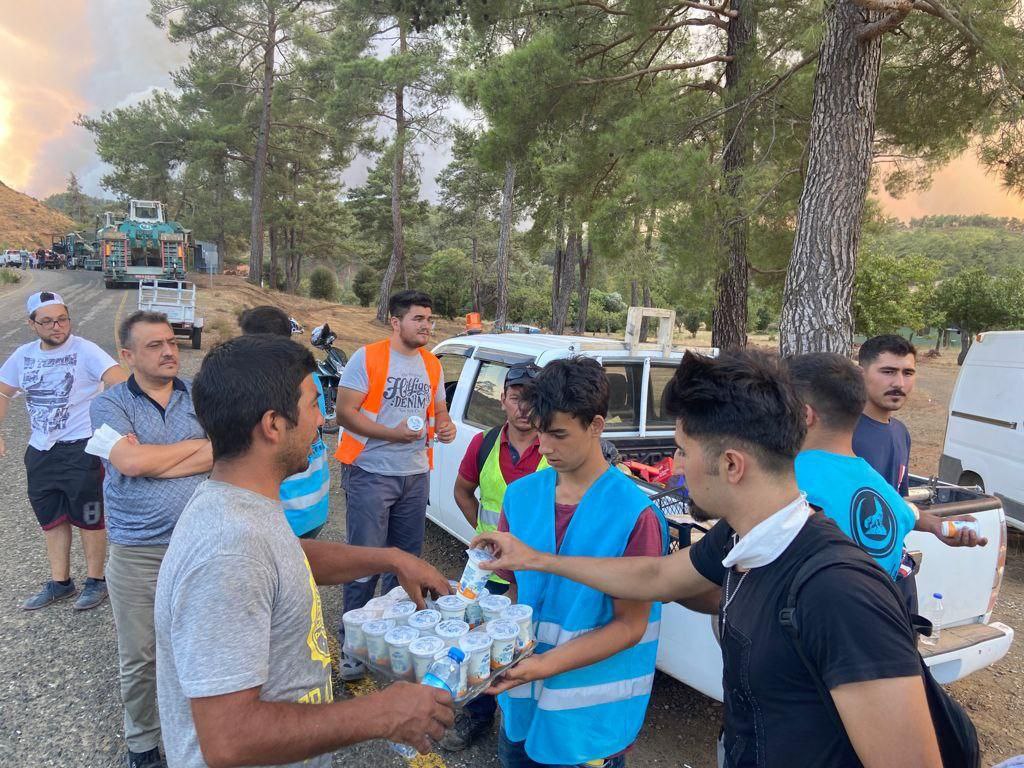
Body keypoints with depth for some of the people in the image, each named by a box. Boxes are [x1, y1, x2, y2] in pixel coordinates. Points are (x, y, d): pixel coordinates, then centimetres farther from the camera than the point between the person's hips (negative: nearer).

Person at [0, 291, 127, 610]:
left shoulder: (84, 351, -15)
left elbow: (121, 383, -29)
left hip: (81, 449, -6)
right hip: (40, 450, 6)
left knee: (88, 518, 6)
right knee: (52, 519, 17)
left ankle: (96, 581, 22)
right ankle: (60, 583, 33)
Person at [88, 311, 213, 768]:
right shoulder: (109, 405, -3)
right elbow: (131, 462, -20)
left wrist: (150, 460, -16)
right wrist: (195, 444, -9)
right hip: (138, 555, -1)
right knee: (139, 658, 14)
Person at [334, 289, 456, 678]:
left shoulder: (432, 365, 10)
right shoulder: (367, 358, -8)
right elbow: (345, 412, -13)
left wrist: (445, 426, -4)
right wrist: (392, 433, -25)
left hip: (415, 474, 6)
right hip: (370, 473, -6)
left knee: (408, 558, 14)